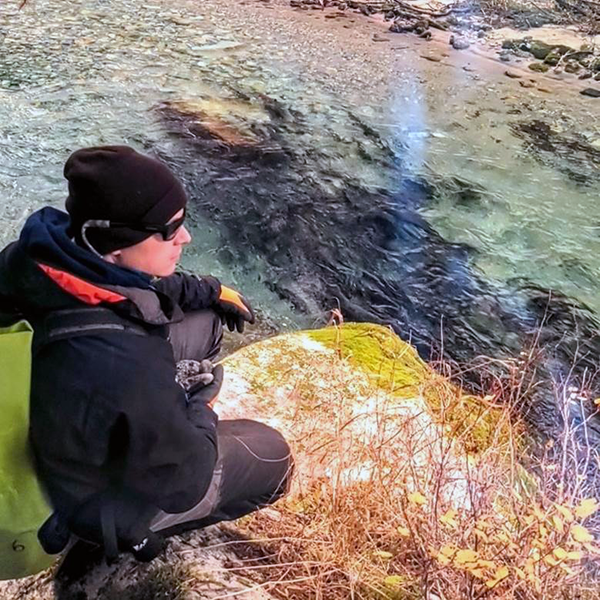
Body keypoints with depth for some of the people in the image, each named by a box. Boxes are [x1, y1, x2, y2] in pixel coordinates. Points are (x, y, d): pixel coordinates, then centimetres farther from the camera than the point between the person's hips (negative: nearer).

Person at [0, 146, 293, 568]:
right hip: (103, 496, -7)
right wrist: (200, 406, -9)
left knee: (206, 324, 14)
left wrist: (210, 292, 3)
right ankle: (134, 531, 18)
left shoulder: (49, 250, -23)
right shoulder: (123, 367, -45)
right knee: (272, 455, 10)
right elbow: (186, 482, -27)